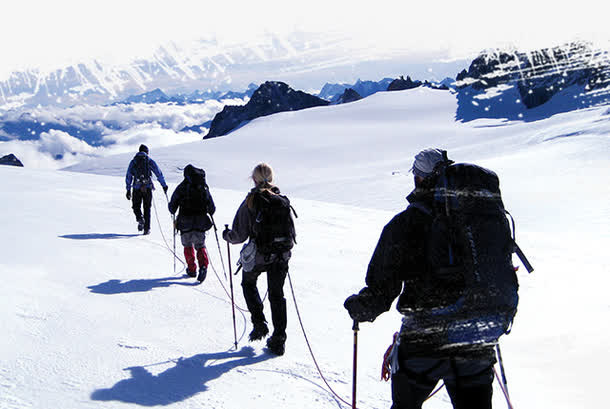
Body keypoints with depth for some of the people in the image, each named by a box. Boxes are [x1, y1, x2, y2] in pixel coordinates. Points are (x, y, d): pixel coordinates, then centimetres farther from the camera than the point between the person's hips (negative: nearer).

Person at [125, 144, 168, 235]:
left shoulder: (133, 161, 7)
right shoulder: (149, 161, 3)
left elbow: (128, 176, 5)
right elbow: (159, 174, 0)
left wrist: (128, 190, 8)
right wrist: (164, 185, 6)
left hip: (137, 188, 0)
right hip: (148, 188, 0)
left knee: (136, 206, 15)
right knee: (147, 208, 10)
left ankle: (140, 218, -15)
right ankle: (147, 228, 8)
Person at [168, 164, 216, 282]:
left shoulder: (182, 187, -2)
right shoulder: (204, 187, 6)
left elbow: (172, 205, 2)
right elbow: (212, 208, 10)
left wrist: (173, 212, 24)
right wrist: (210, 212, 32)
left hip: (185, 222, -2)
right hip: (201, 223, 2)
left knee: (188, 246, 17)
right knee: (200, 245, 12)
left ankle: (191, 269, 18)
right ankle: (203, 265, -12)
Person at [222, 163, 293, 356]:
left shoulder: (250, 202, -13)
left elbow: (240, 235, -11)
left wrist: (227, 235, 9)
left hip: (258, 255, -3)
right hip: (281, 255, 3)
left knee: (248, 284, 27)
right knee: (276, 295, 15)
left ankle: (259, 324, 17)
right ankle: (278, 339, 12)